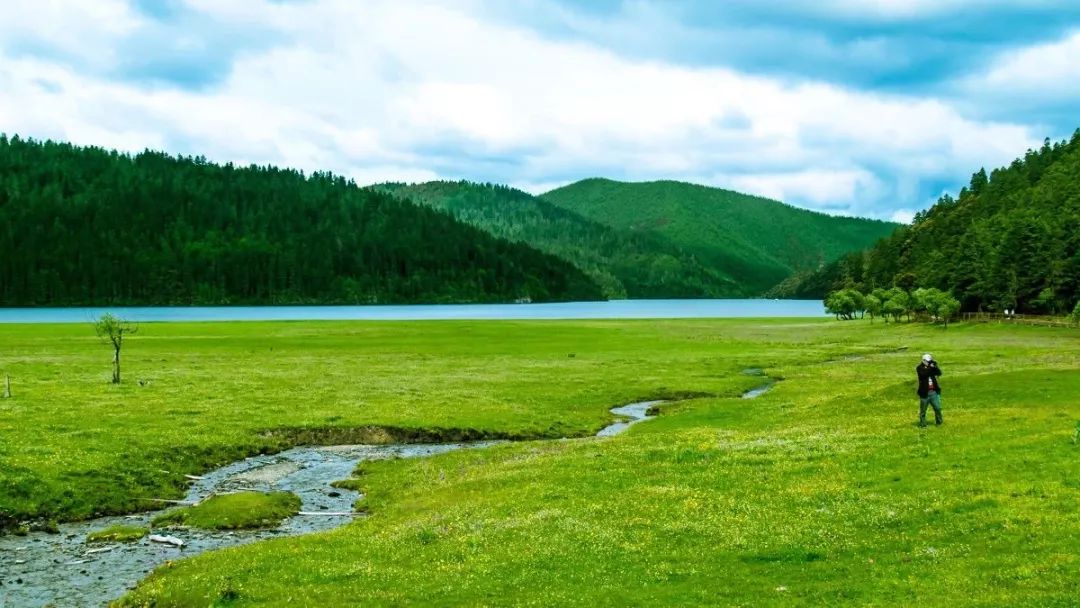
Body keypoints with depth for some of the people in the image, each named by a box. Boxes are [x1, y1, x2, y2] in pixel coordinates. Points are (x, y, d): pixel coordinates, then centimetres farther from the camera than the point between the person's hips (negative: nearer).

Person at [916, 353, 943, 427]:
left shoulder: (932, 367, 9)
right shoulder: (920, 368, -4)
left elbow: (939, 373, -5)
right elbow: (923, 374, -24)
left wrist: (935, 367, -20)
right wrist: (930, 367, -26)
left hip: (934, 392, 4)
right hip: (925, 392, -4)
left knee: (938, 408, 5)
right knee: (923, 410, 3)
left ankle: (939, 422, 18)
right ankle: (922, 424, 11)